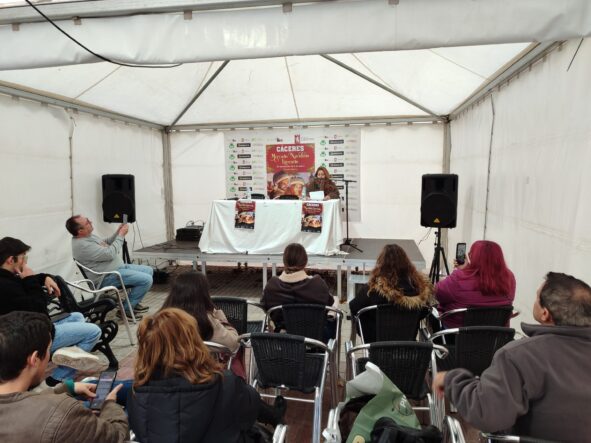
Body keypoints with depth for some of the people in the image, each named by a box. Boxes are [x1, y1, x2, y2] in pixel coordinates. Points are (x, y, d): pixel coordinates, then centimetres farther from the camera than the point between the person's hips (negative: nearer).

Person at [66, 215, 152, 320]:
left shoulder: (88, 236, 6)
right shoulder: (82, 245, -25)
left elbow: (105, 243, 20)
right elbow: (110, 254, -26)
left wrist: (117, 232, 4)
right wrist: (121, 235, -16)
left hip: (118, 267, 11)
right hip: (108, 277, -11)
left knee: (148, 270, 12)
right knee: (146, 280, -20)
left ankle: (134, 303, 21)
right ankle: (126, 309, -4)